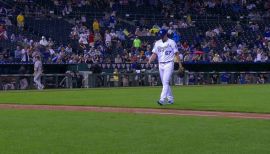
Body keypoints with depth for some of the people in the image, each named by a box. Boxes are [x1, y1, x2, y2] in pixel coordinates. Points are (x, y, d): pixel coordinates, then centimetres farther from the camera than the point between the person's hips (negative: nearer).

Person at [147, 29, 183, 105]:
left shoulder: (171, 42, -1)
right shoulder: (157, 43, 12)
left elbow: (176, 53, 0)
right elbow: (154, 54, 8)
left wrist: (180, 64, -4)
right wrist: (149, 61, -10)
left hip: (169, 64, -6)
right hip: (160, 64, 6)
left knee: (165, 82, -16)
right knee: (164, 83, 10)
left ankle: (162, 99, -24)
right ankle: (170, 99, 22)